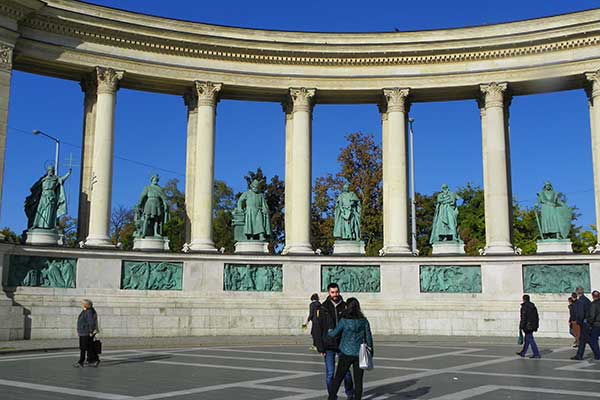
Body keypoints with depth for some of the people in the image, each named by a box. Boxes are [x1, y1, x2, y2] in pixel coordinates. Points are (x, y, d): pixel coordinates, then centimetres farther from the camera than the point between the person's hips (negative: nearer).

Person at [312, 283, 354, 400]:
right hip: (328, 346, -2)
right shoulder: (322, 308, -5)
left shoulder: (345, 307, 2)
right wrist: (320, 348, -7)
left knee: (346, 371, 7)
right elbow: (316, 329, -3)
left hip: (343, 345, 2)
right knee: (330, 373, 1)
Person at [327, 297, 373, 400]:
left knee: (338, 378, 8)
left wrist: (328, 332, 22)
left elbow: (334, 333, 0)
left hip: (346, 354, -2)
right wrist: (370, 352, 15)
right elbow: (368, 337, 3)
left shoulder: (344, 320, -10)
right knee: (358, 380, 8)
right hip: (359, 354, 2)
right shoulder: (364, 321, -2)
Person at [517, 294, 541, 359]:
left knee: (530, 340, -5)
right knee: (527, 339, 17)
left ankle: (537, 354, -8)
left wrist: (521, 326, -14)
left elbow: (523, 318, -18)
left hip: (527, 326, -9)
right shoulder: (533, 306, 12)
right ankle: (523, 353, 27)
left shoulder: (524, 307, -13)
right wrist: (536, 326, 21)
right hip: (533, 326, 9)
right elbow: (537, 317, 16)